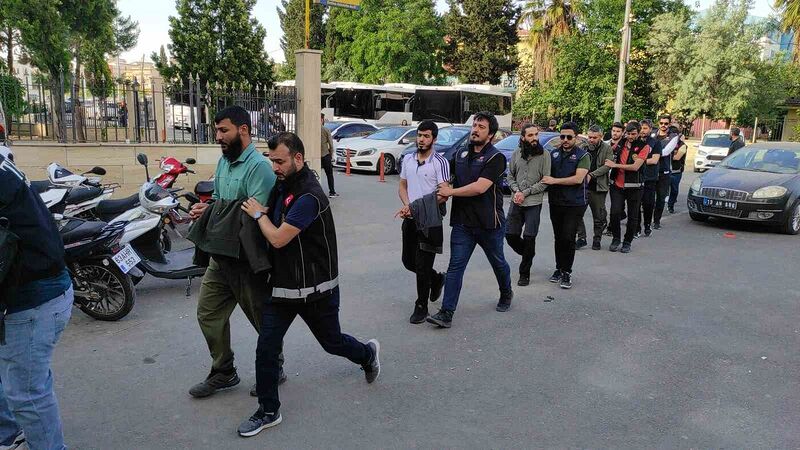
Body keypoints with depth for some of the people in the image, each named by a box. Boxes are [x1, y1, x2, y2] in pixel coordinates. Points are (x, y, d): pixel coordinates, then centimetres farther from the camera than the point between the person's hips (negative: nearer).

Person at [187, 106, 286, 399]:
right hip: (222, 254, 9)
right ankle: (223, 373, 30)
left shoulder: (259, 166, -19)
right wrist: (205, 209, -4)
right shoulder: (224, 161, 10)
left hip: (248, 259, -9)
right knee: (208, 313, 14)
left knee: (263, 320, 8)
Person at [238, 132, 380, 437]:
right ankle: (268, 411, 17)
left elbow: (278, 238, -26)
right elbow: (273, 219, 22)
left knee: (332, 342, 14)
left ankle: (368, 354, 46)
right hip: (283, 284, 7)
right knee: (266, 348, 2)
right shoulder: (283, 186, 4)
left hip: (315, 289, -7)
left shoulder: (309, 196, -24)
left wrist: (259, 214, -10)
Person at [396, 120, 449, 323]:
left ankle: (421, 307, 13)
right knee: (408, 261, 14)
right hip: (410, 220, 6)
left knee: (423, 266, -2)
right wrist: (408, 206, -7)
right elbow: (402, 187, 13)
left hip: (430, 221, -6)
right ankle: (437, 278, 40)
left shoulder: (440, 162, -10)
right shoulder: (408, 159, 9)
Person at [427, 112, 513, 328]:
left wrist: (451, 192, -14)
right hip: (462, 222, 4)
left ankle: (506, 294, 44)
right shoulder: (461, 154, 8)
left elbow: (480, 187, -23)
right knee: (455, 266, -3)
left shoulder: (495, 157, -12)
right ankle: (446, 313, -4)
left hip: (489, 223, -4)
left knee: (498, 263, 17)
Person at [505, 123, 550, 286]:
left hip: (534, 203, -4)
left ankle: (525, 273, 10)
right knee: (510, 234, 4)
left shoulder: (544, 155, -5)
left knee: (529, 237, -4)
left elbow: (545, 181, -7)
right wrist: (516, 190, -7)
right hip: (516, 201, 4)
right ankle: (528, 255, 33)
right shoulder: (516, 154, 6)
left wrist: (525, 192, -13)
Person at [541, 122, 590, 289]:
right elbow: (547, 176, 19)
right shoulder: (554, 154, 9)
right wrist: (548, 190, 3)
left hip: (575, 204, -4)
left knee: (568, 238, -9)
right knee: (558, 238, 10)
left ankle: (566, 272, 3)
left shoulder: (583, 155, -5)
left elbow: (578, 179, -17)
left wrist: (554, 181, -15)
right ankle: (559, 269, 22)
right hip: (555, 203, 5)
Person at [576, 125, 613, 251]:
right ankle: (581, 238, 7)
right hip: (582, 185, 2)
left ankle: (597, 239, 22)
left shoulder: (607, 148, -1)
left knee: (599, 216, 7)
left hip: (598, 187, -1)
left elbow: (607, 165, -10)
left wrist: (591, 175, -18)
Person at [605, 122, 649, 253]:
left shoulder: (643, 147, -5)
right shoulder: (620, 144, 7)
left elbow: (635, 166, -16)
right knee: (615, 213, -7)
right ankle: (616, 239, 13)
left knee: (633, 216, 6)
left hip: (633, 187, -2)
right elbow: (612, 159, 25)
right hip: (617, 185, 3)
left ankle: (627, 242, 20)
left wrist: (615, 165, -15)